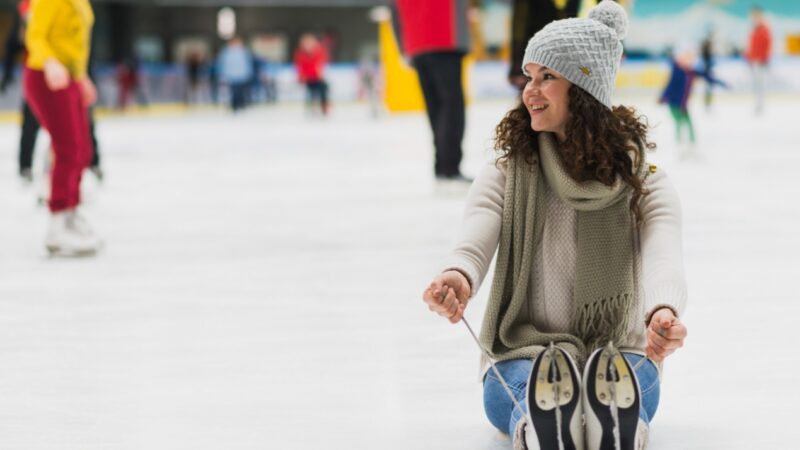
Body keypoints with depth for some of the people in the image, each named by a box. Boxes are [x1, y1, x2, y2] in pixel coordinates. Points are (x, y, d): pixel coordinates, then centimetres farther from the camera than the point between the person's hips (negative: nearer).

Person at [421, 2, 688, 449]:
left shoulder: (645, 186, 2)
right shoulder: (503, 180, 5)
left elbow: (663, 260, -19)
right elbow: (473, 245, -16)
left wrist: (663, 313, -47)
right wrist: (457, 279, -45)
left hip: (620, 355, 0)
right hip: (520, 357, 0)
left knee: (624, 380, -38)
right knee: (535, 379, -38)